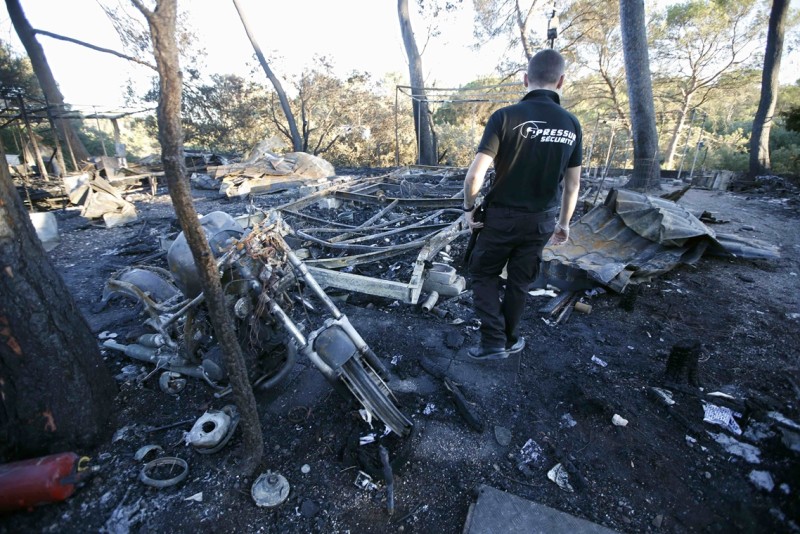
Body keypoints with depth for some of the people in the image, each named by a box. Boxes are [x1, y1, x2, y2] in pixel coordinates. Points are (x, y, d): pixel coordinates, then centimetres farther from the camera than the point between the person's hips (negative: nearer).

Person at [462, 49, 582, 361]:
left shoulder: (506, 116, -13)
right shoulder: (571, 124, 1)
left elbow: (475, 175, -20)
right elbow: (573, 184, 7)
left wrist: (468, 208, -3)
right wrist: (564, 223, 19)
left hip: (502, 216, -4)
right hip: (541, 221, 4)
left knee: (484, 275, 14)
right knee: (519, 282, 18)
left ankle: (494, 342, 11)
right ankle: (510, 340, 33)